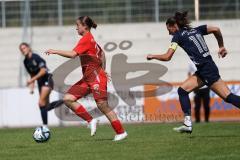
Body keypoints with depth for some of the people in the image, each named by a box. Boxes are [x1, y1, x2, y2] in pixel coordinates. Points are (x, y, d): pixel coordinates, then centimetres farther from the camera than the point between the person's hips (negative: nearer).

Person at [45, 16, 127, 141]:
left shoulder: (86, 39, -12)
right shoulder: (91, 39, 16)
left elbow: (73, 54, -23)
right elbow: (102, 54, 27)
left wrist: (55, 51, -18)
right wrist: (102, 70, 27)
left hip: (96, 77, -9)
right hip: (88, 78, 9)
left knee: (102, 105, -7)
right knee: (68, 99, -2)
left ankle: (121, 132, 2)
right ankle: (90, 121, 0)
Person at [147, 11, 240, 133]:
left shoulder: (178, 36, -3)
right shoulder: (196, 30, 16)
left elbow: (167, 57, -7)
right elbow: (216, 30, 6)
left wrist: (152, 56, 10)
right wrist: (221, 46, 16)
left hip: (207, 70, -9)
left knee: (228, 97, -9)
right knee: (182, 90, 8)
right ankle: (188, 124, 3)